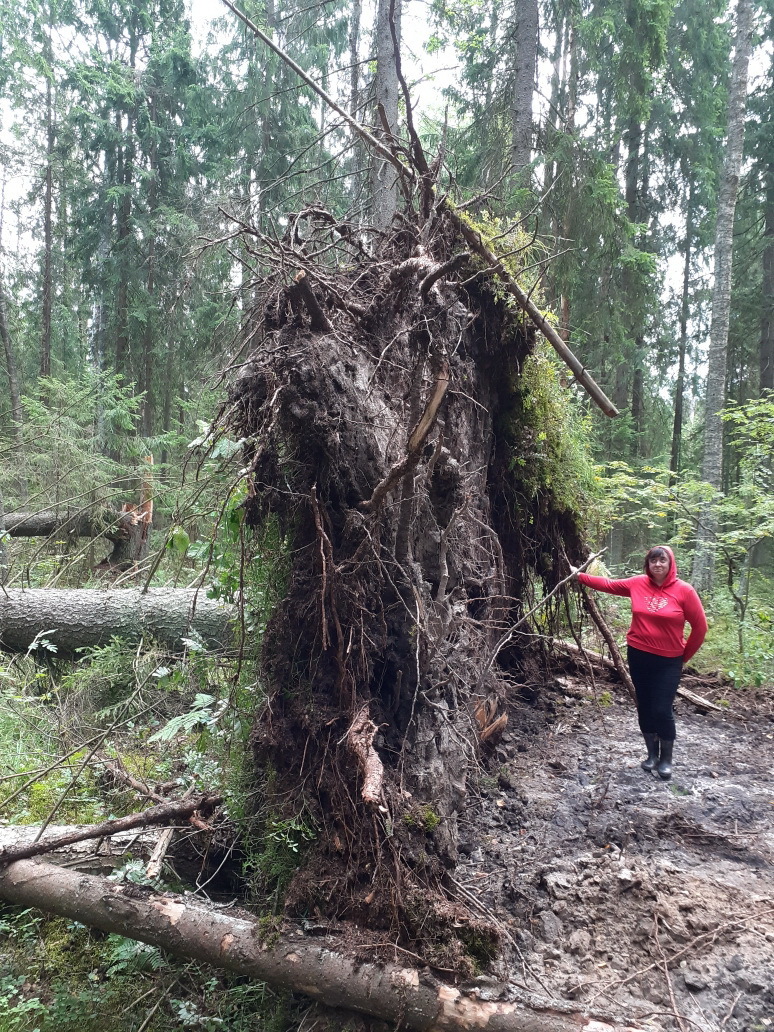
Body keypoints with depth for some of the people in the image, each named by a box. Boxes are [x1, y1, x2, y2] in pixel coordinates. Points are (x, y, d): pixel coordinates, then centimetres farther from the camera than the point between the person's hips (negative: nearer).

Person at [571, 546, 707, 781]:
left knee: (662, 710, -4)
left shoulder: (684, 591, -12)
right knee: (645, 707, 12)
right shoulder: (638, 584, -3)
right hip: (638, 656, 4)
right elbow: (608, 584, 8)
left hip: (668, 661, -3)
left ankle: (666, 759, 18)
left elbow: (700, 627, -6)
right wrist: (579, 576, 5)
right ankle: (652, 754, 29)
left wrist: (685, 656, 1)